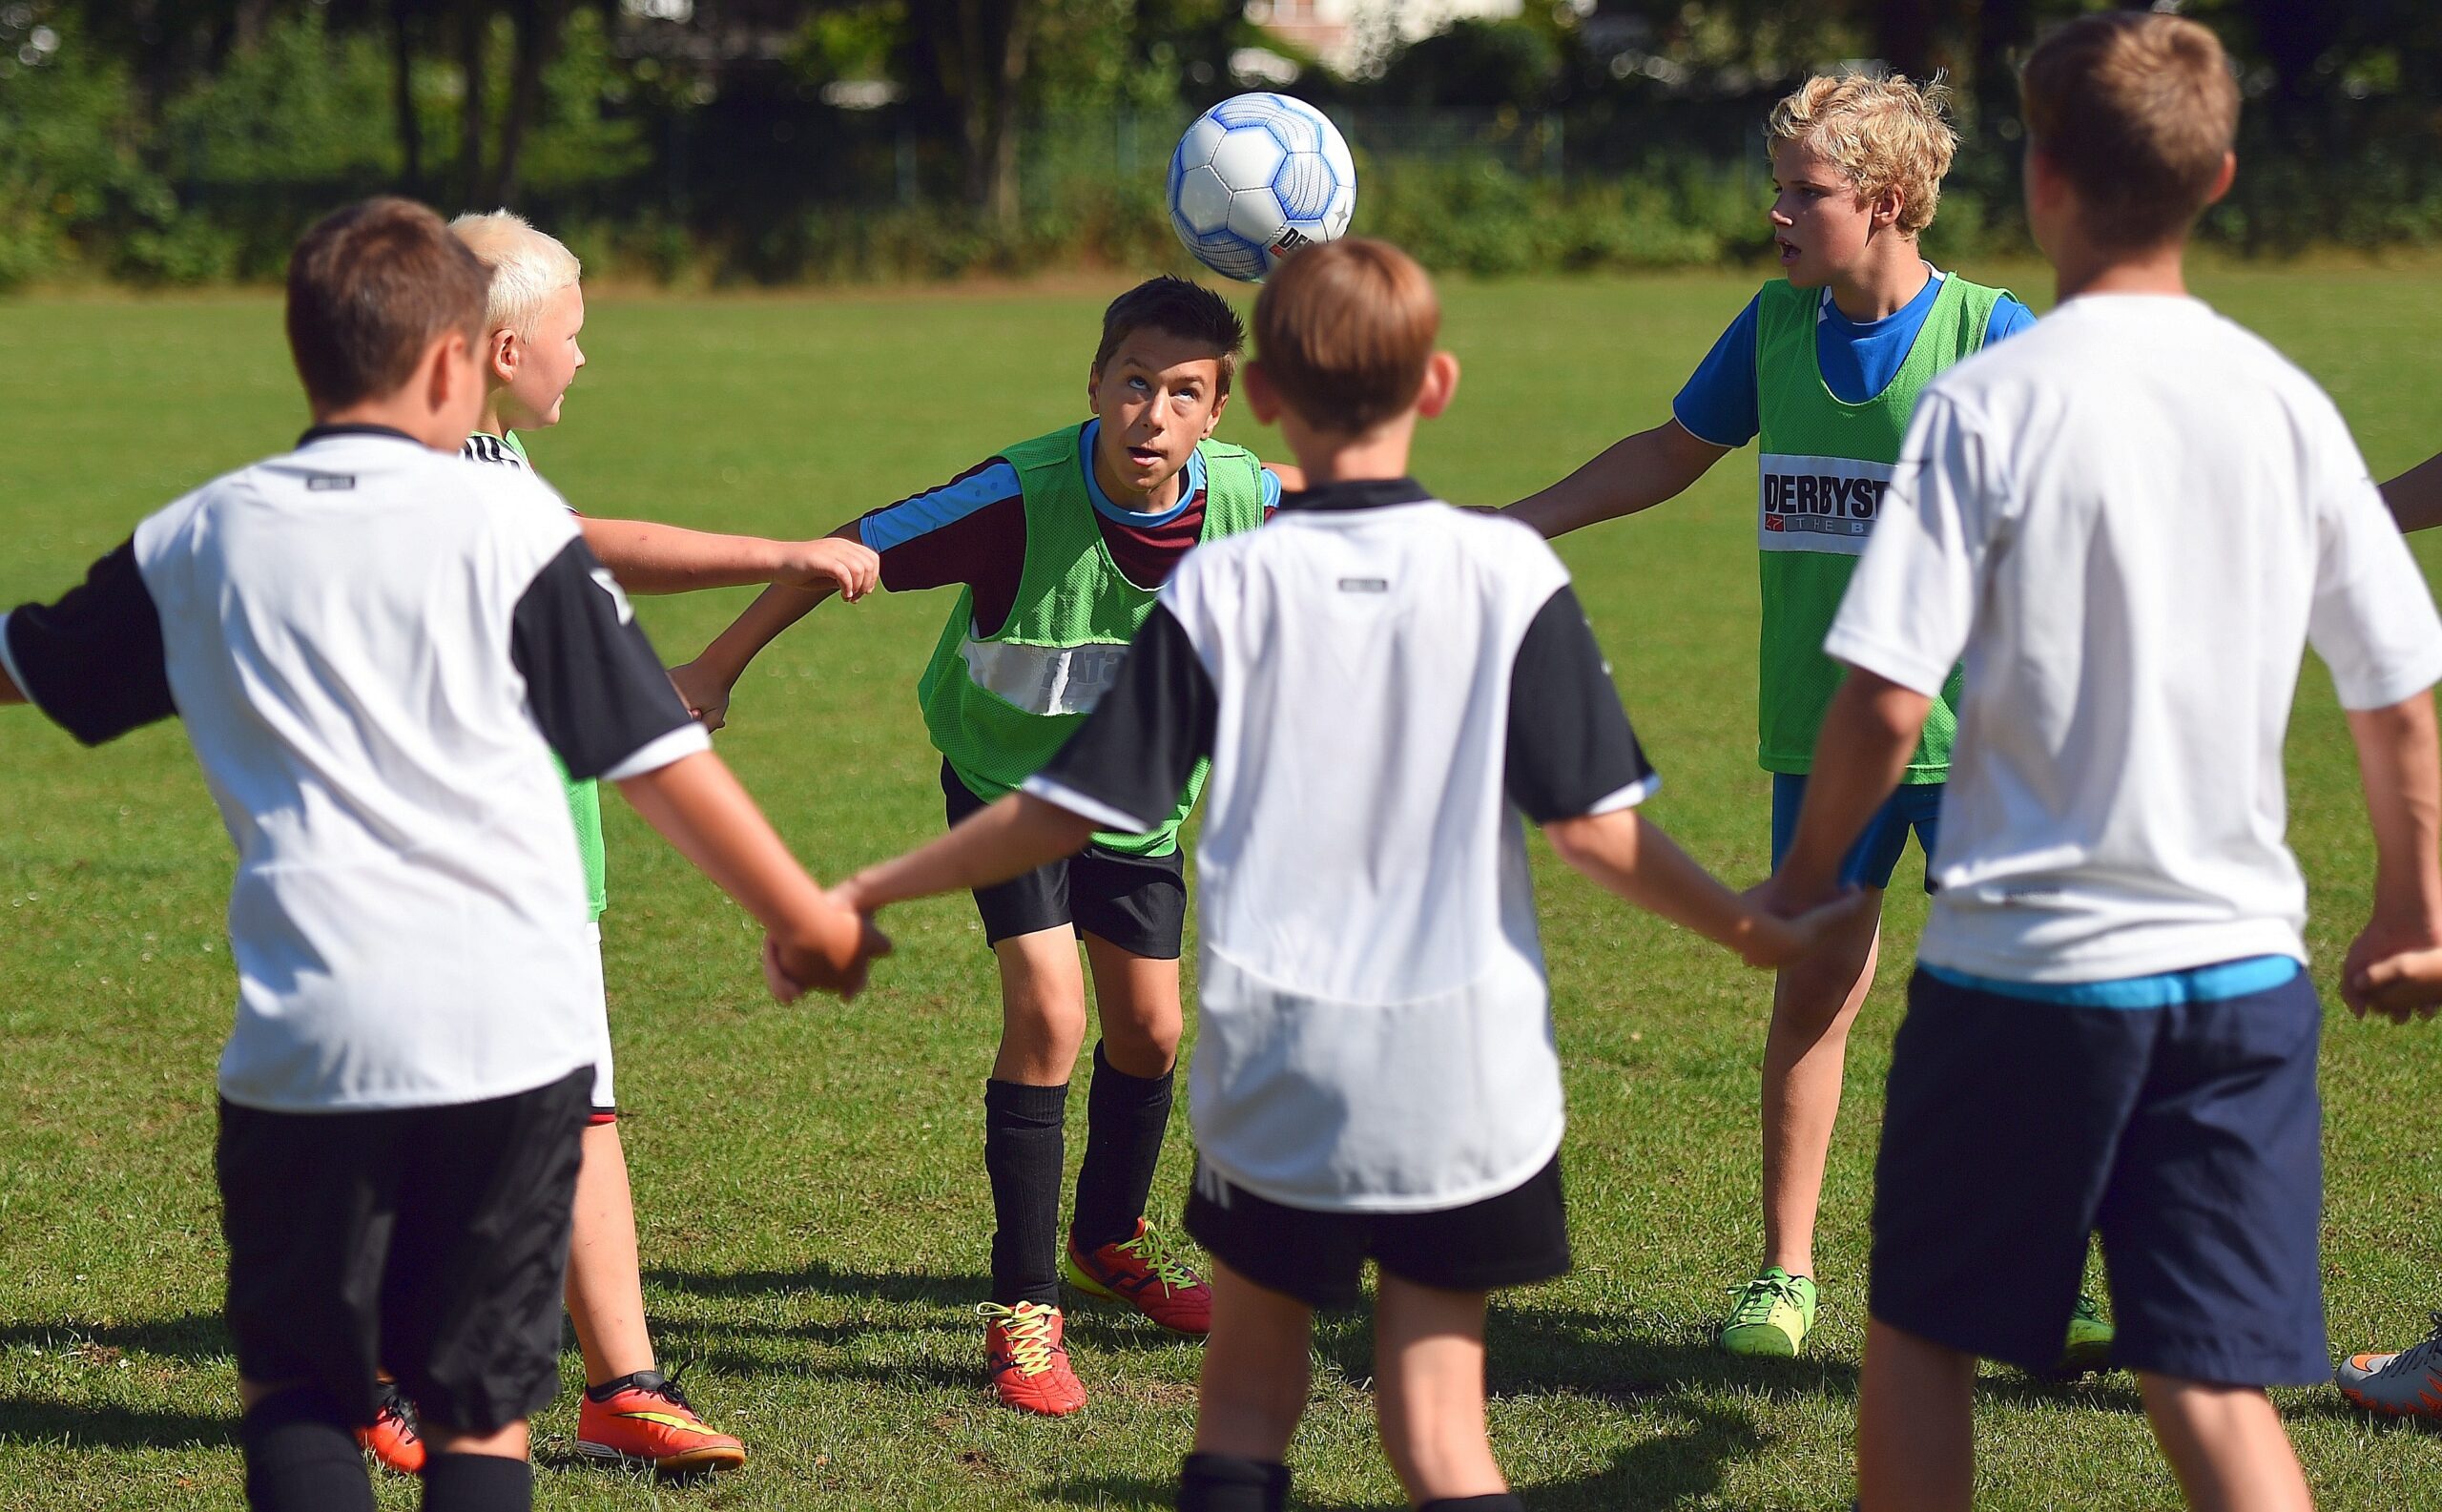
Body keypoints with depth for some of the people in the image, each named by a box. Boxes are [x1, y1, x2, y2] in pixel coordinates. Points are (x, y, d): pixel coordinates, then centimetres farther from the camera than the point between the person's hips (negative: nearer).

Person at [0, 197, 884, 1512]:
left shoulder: (201, 541, 8)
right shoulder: (509, 527, 0)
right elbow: (657, 760, 1)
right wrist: (804, 916, 13)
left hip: (304, 1041, 1)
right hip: (512, 1032, -1)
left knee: (294, 1387, 14)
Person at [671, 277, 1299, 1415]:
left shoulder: (1250, 502, -23)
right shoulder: (1021, 499, -33)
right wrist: (715, 673, -15)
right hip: (1004, 779, -4)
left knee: (1149, 1031, 11)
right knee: (1047, 1014, -18)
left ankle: (1111, 1238, 41)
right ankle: (1024, 1310, -8)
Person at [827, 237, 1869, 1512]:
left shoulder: (1221, 587, -4)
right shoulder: (1508, 573, -4)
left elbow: (1070, 809, -3)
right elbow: (1593, 822, -5)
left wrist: (871, 892, 8)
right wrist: (1762, 936, 8)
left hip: (1273, 1071, 0)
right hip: (1469, 1072, 0)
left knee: (1246, 1397, 14)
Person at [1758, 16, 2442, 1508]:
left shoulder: (1990, 402, -10)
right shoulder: (2285, 404, 2)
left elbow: (1885, 700, -13)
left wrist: (1807, 876, 4)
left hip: (2024, 965, -3)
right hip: (2243, 971, 3)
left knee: (1922, 1339, 15)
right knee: (2220, 1387, 2)